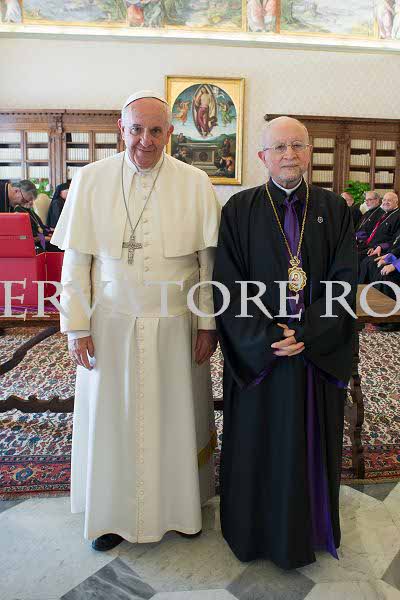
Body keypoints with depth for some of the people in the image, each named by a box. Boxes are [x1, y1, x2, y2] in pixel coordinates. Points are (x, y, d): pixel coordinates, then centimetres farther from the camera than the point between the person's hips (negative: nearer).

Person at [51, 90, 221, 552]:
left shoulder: (195, 184, -3)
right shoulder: (91, 180, -2)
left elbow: (209, 260, -1)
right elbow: (76, 261, -1)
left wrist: (208, 323, -3)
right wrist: (77, 327, -4)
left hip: (176, 324, 0)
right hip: (112, 324, 0)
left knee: (177, 417, 13)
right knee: (111, 418, 12)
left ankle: (182, 504, 38)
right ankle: (112, 512, 35)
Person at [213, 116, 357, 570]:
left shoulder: (334, 209, 3)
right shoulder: (240, 209, -2)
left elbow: (344, 281, -3)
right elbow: (228, 285, -7)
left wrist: (306, 334, -15)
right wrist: (266, 337, -17)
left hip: (318, 355, 2)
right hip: (256, 354, -1)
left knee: (310, 445, 15)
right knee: (257, 445, 11)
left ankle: (304, 532, 39)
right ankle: (252, 532, 35)